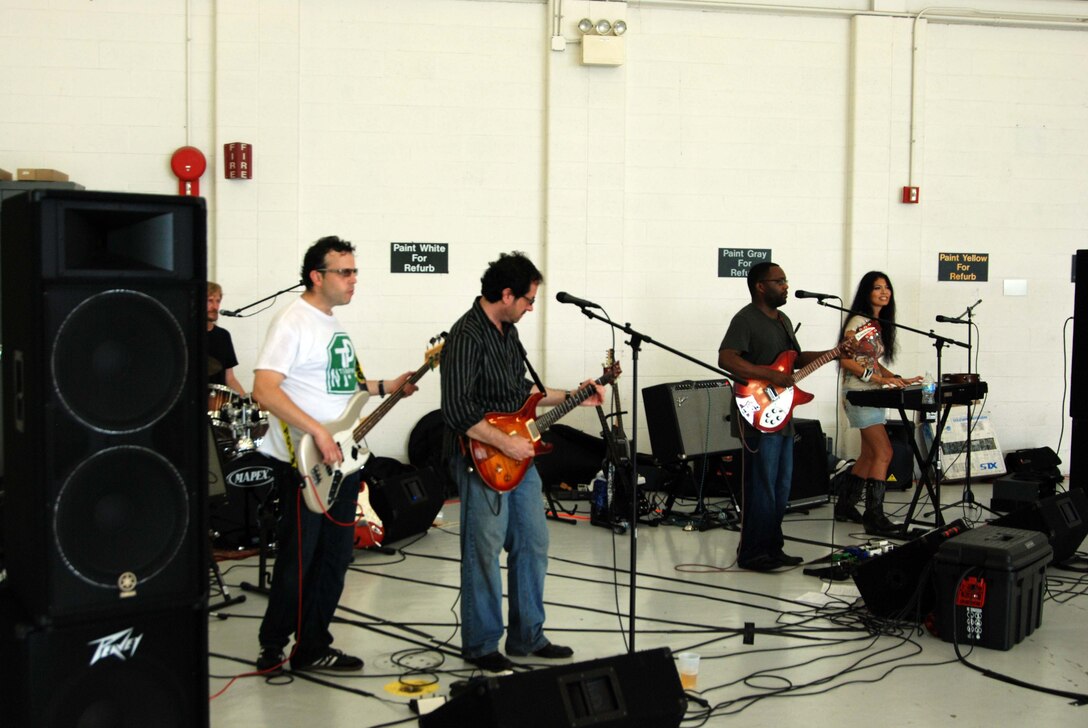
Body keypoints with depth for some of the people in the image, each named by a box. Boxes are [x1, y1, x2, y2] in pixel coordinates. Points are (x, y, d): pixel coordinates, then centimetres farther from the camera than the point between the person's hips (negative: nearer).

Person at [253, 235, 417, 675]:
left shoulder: (334, 324, 16)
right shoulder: (293, 321, -14)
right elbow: (265, 388, -23)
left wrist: (384, 388, 17)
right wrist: (318, 432, -27)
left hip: (341, 461, 9)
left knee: (335, 558, 12)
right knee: (297, 561, -2)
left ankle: (313, 648, 22)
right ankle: (272, 650, 12)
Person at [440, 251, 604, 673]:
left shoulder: (507, 330, 11)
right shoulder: (467, 336, -19)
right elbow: (456, 411, -25)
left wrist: (571, 397, 20)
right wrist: (506, 443, -22)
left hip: (518, 455, 10)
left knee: (532, 546, 14)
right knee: (484, 553, 1)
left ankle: (527, 637, 26)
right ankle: (480, 646, 15)